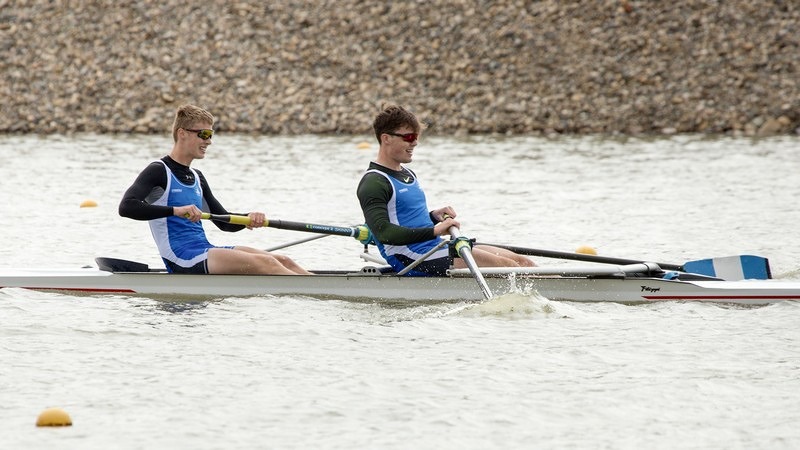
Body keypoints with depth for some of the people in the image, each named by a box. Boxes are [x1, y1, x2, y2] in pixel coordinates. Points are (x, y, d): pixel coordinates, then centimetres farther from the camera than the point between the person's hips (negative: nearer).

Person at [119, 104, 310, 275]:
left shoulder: (196, 177, 22)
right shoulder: (159, 171, -4)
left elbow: (224, 222, 25)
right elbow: (126, 206, -19)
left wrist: (249, 219, 2)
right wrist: (175, 210, -30)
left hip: (204, 251, 9)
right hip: (183, 259, -9)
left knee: (283, 262, -9)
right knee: (264, 263, -25)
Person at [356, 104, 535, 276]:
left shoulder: (408, 175, 21)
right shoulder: (374, 182, -10)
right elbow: (383, 233, -23)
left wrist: (434, 217, 9)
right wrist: (434, 230, -27)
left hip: (435, 249, 10)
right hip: (411, 260, -10)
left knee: (520, 261, -3)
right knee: (505, 265, -21)